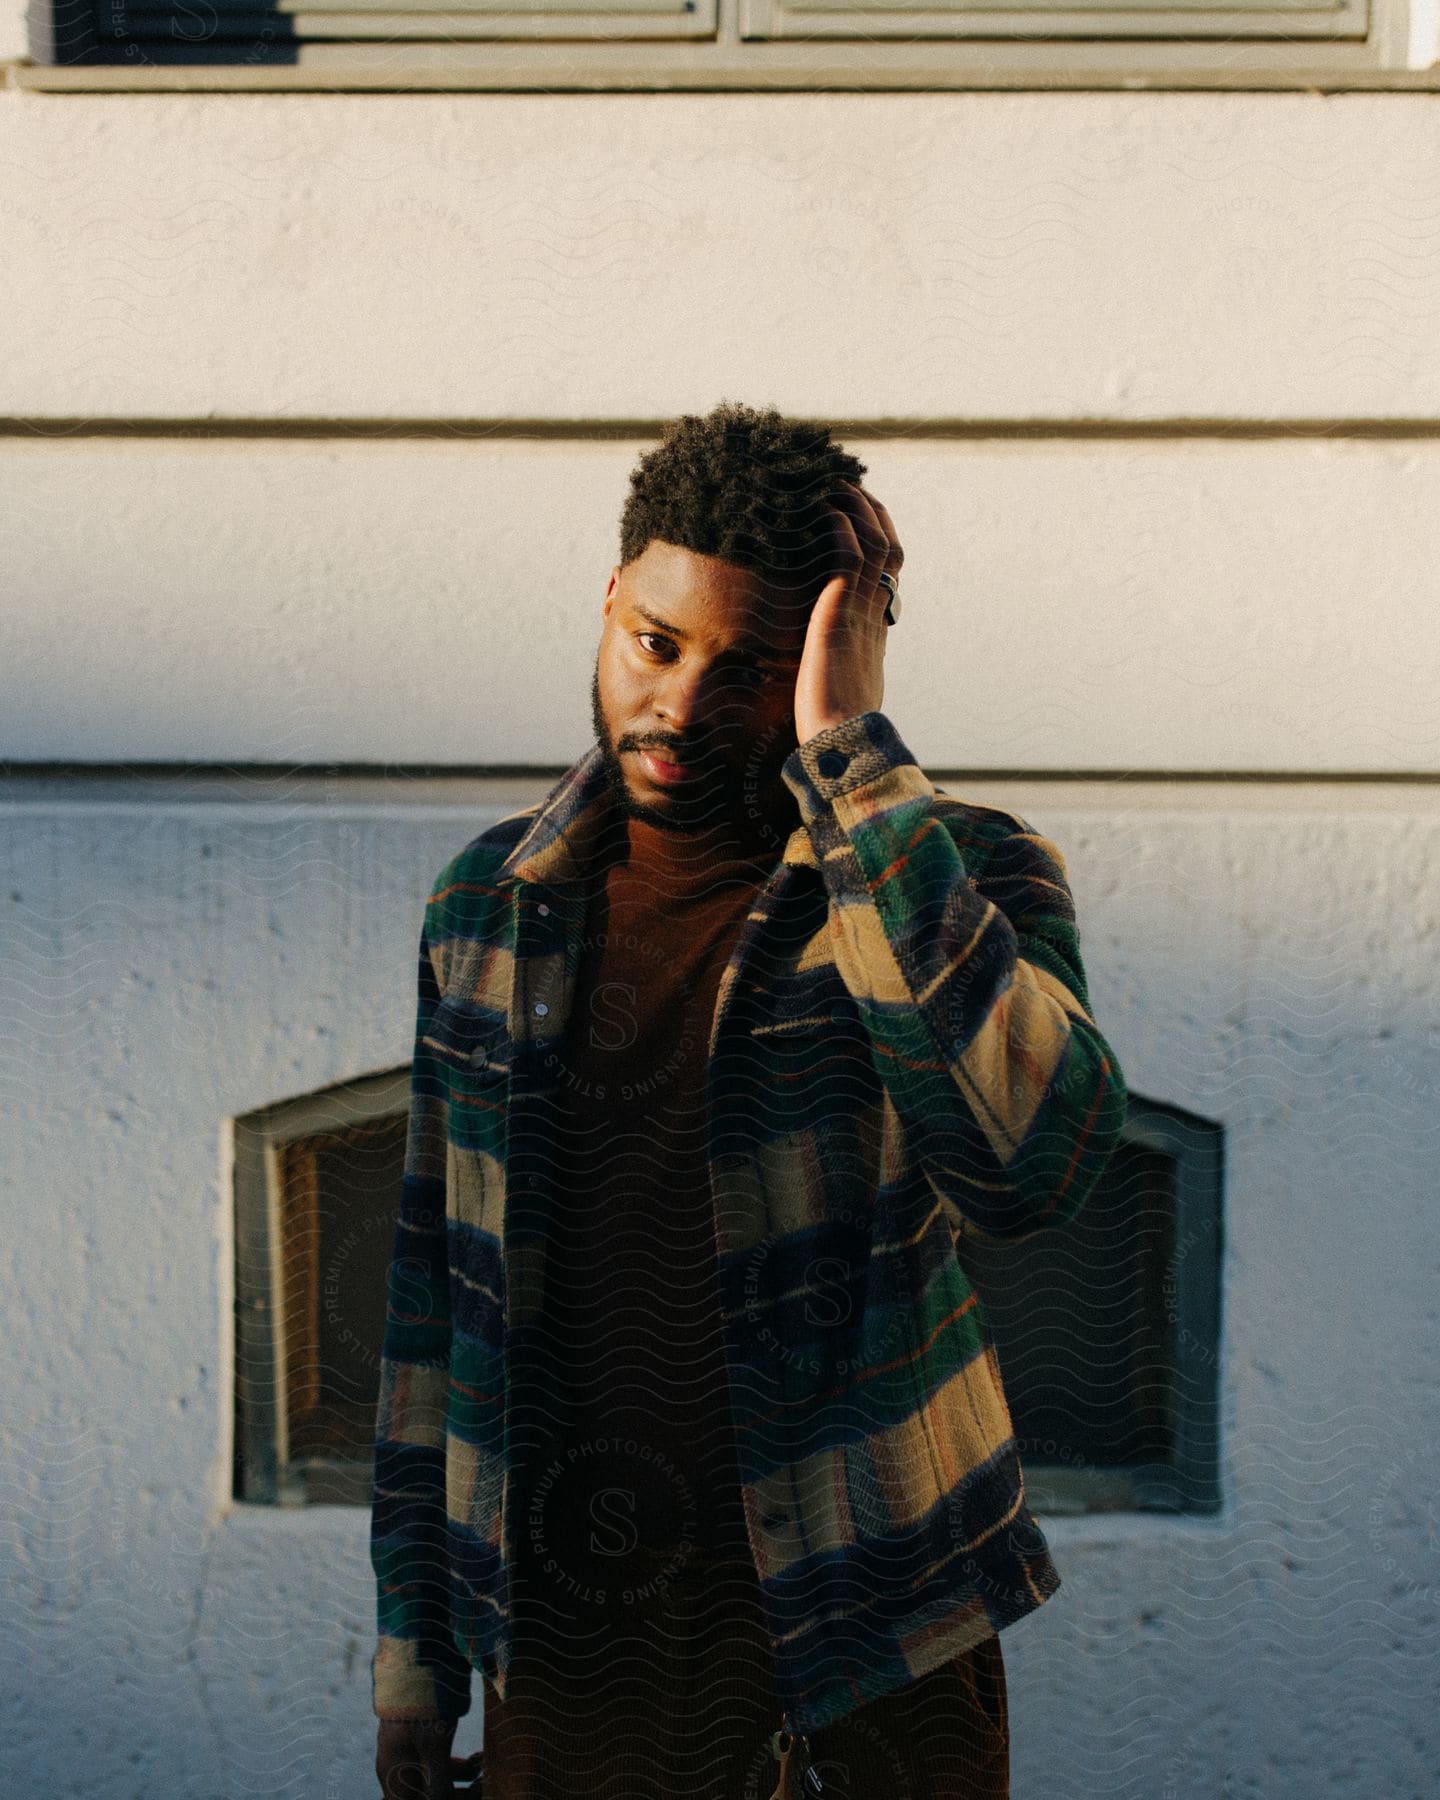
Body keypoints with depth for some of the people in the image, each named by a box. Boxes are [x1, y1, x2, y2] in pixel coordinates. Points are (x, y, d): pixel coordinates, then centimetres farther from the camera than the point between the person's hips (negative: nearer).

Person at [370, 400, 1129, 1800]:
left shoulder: (963, 877, -9)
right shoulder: (488, 905, 3)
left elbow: (1032, 1160, -31)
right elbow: (439, 1278, 10)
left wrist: (850, 754, -27)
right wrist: (414, 1636, 10)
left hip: (858, 1630, -3)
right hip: (565, 1643, 3)